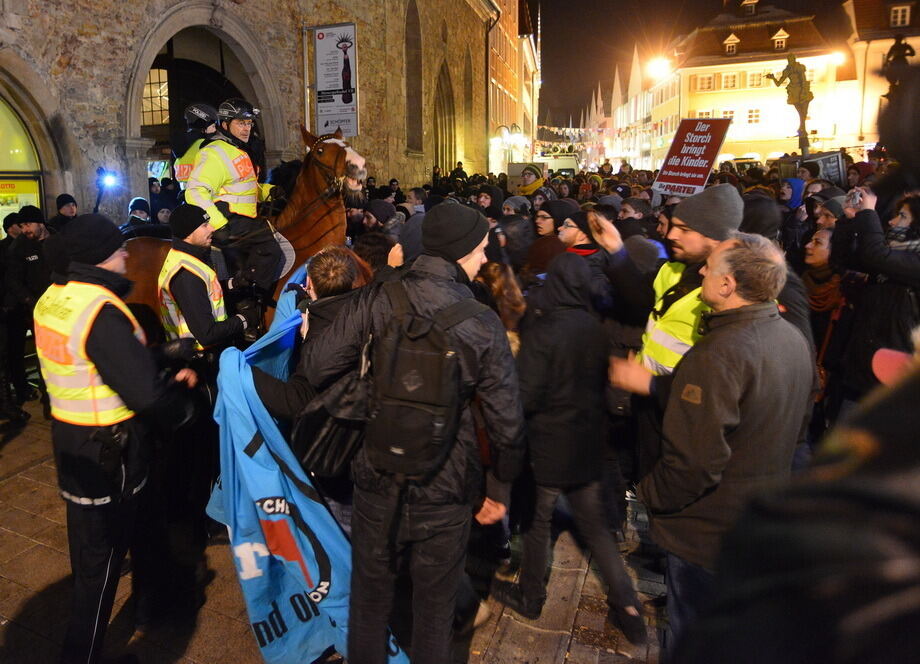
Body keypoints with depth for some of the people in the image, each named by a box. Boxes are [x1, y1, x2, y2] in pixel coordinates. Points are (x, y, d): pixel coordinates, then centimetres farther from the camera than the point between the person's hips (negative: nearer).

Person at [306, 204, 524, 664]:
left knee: (370, 597, 24)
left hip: (377, 480, 2)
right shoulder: (483, 324, -14)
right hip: (445, 490, -1)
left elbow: (319, 370, -10)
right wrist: (500, 488, 4)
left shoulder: (374, 301, -11)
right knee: (434, 608, 21)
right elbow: (506, 420, -12)